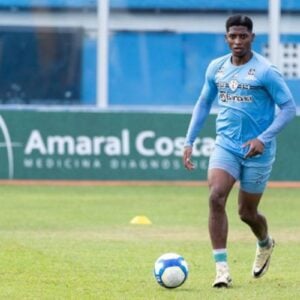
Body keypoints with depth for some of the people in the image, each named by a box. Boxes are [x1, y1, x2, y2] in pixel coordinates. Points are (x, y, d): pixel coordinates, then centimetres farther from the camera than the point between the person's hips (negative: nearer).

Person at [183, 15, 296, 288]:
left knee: (247, 212, 8)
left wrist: (263, 138, -21)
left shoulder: (266, 71, -11)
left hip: (257, 151, -3)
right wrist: (189, 141, 10)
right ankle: (222, 268, -17)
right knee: (216, 198, -19)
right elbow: (203, 104, 17)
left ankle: (265, 245, 44)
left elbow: (289, 108, -11)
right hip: (225, 145, 3)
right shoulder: (216, 68, 4)